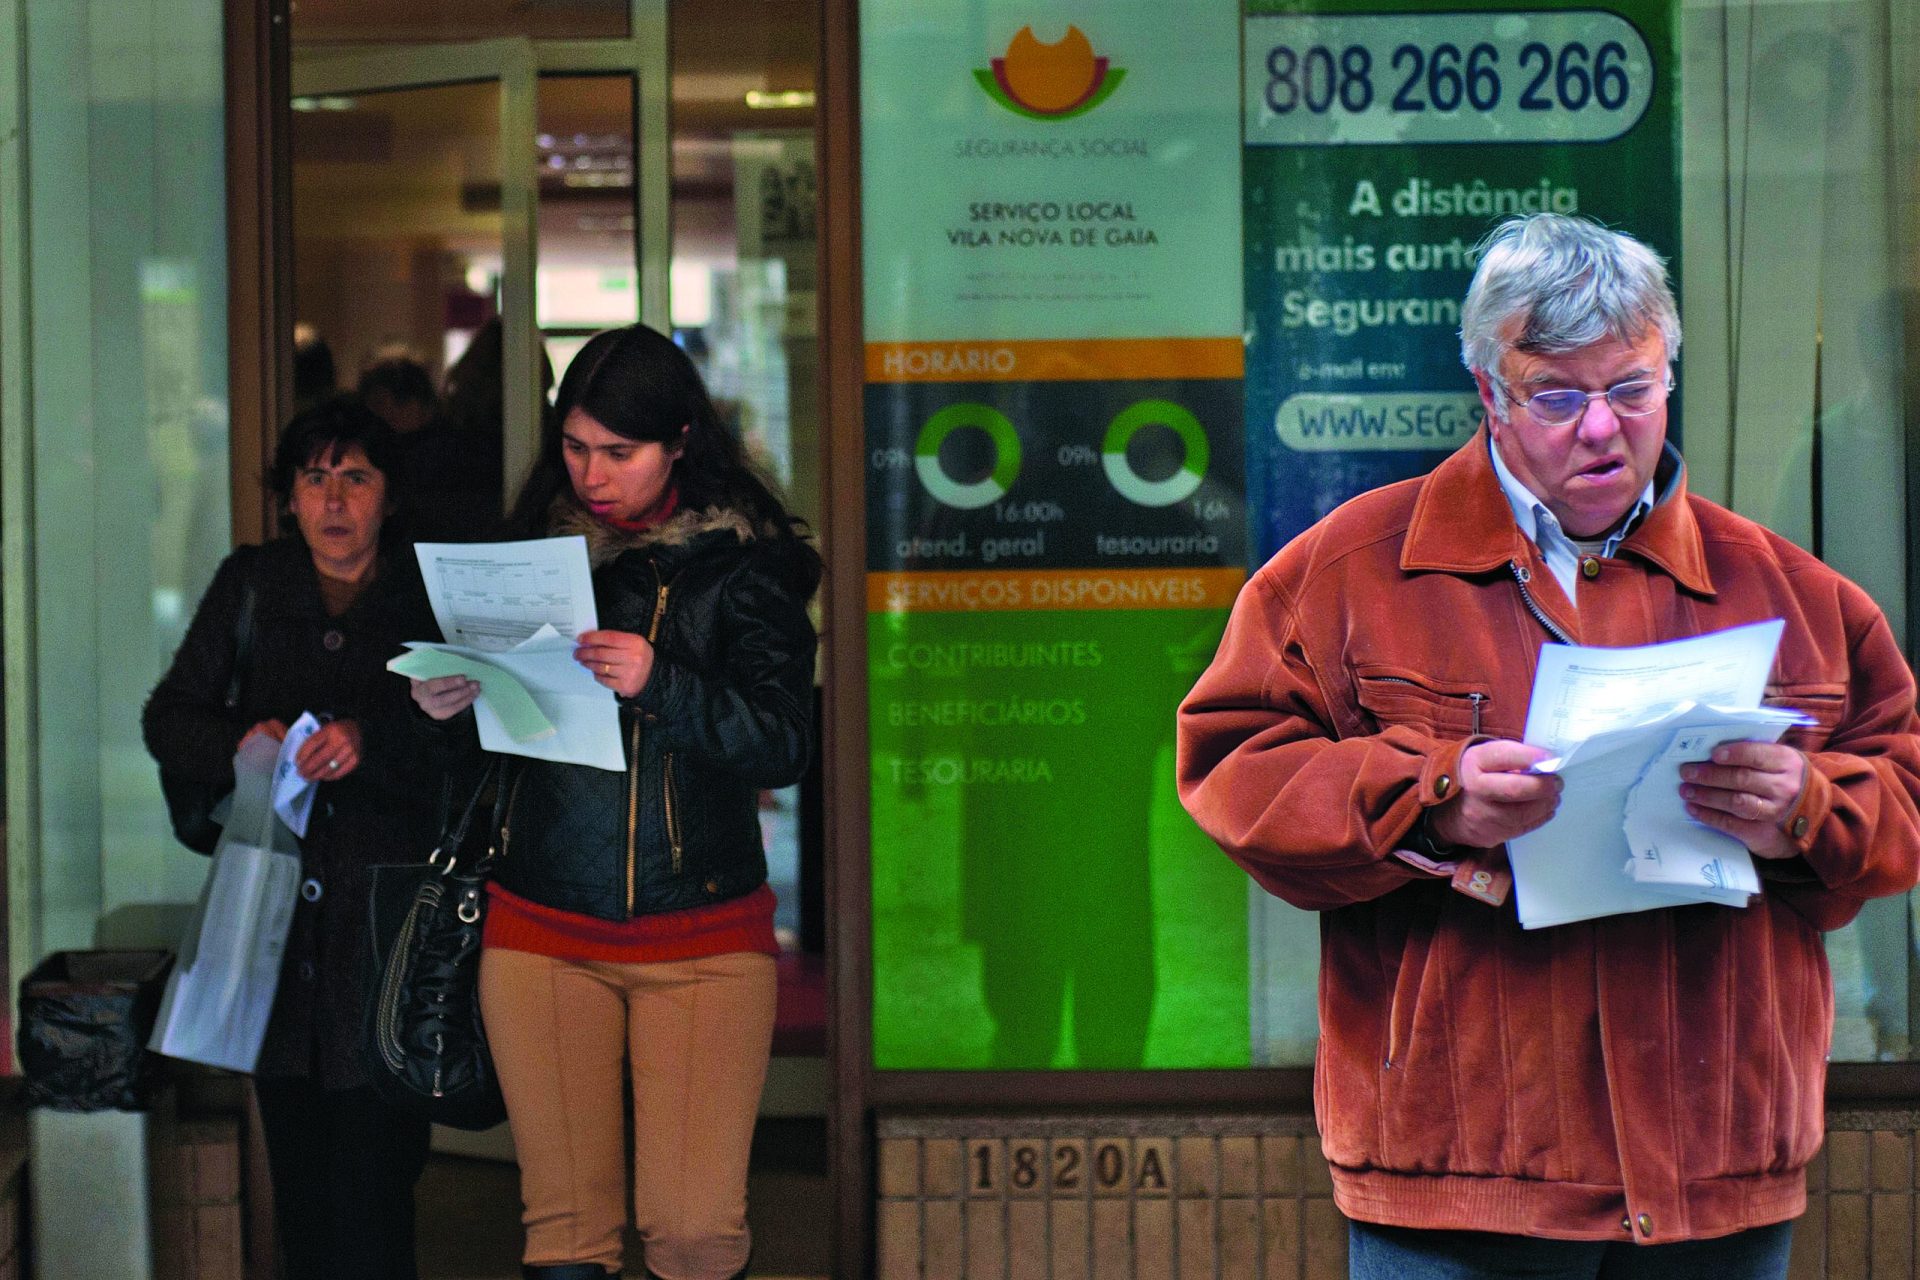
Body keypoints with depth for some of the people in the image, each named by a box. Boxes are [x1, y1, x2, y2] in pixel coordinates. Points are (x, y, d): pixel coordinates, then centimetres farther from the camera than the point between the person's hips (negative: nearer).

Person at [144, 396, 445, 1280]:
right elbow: (168, 720, 11)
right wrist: (240, 743, -9)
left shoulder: (430, 600, 2)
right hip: (274, 904, 3)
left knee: (371, 1182, -8)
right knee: (298, 1183, 8)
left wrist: (371, 742, -22)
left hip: (385, 922, -3)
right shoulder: (251, 587, 11)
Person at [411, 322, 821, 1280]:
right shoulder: (530, 547, 7)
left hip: (703, 937, -2)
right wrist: (443, 703, -8)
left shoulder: (743, 563, -2)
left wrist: (661, 686, -25)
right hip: (542, 931, 2)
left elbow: (783, 744, -11)